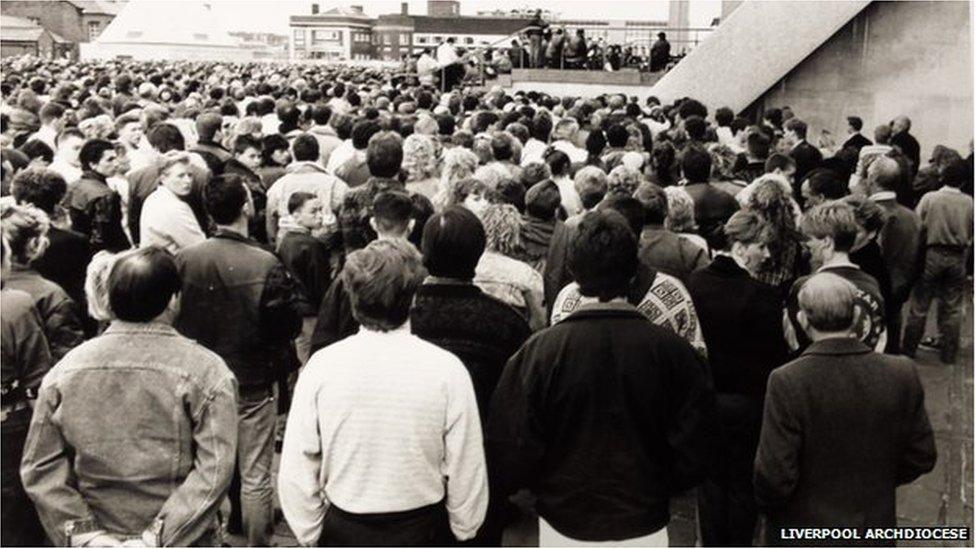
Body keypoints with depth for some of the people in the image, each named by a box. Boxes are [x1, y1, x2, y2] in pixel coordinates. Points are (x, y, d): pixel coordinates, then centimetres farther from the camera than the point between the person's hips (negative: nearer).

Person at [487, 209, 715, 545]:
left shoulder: (538, 352, -15)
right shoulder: (673, 352, -12)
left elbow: (512, 451, -10)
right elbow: (693, 452, -4)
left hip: (563, 527, 0)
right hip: (644, 527, 1)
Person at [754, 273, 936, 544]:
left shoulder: (787, 382, -24)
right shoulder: (902, 374, -13)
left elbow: (774, 476, -20)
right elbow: (921, 457, -2)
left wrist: (767, 504, 1)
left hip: (804, 532, -3)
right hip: (874, 529, 3)